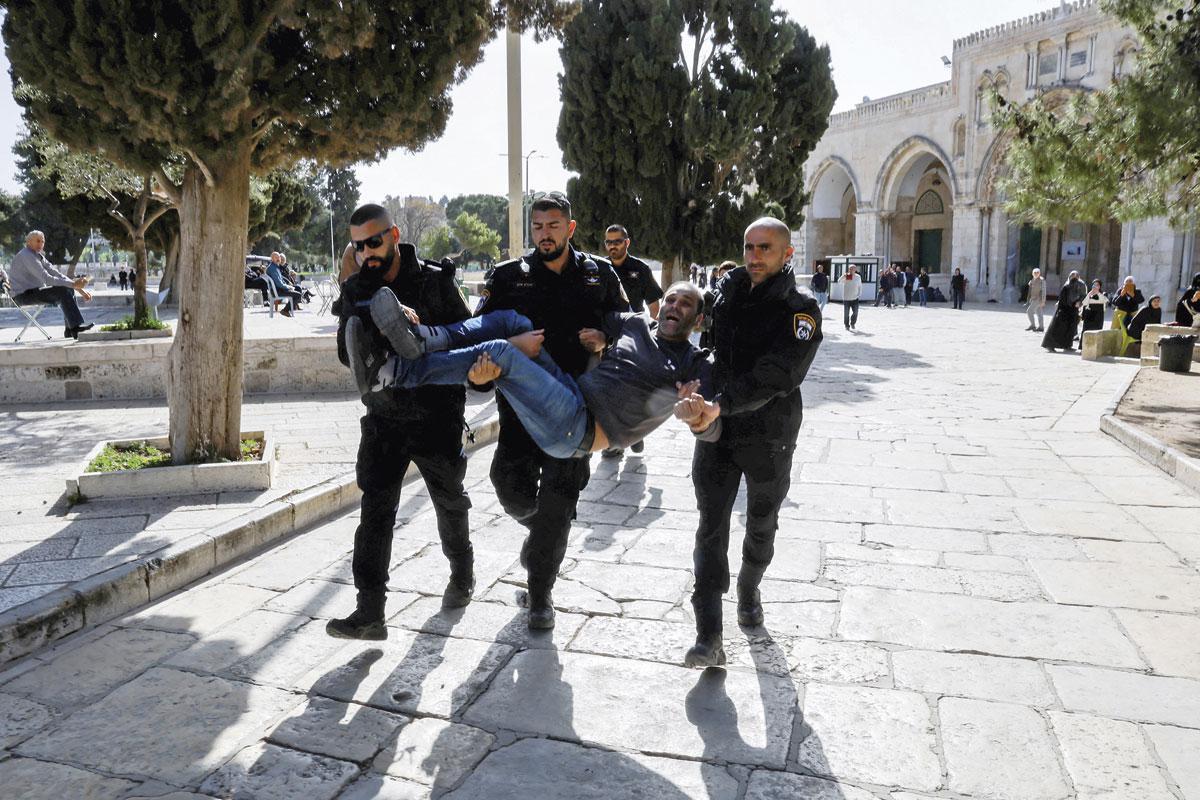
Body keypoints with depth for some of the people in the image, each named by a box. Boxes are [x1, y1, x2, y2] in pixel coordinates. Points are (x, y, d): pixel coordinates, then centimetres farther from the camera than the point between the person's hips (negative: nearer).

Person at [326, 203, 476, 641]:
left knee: (449, 502, 15)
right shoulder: (354, 291, 2)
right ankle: (369, 612, -3)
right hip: (384, 416, 3)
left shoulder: (434, 282, -11)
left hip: (436, 415, -3)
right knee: (375, 508, -6)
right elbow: (347, 353, 8)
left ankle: (462, 573, 40)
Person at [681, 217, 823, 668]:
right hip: (716, 430, 3)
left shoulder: (800, 312, -12)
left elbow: (772, 377, -26)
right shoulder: (728, 290, 2)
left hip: (769, 436, -2)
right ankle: (708, 639, -4)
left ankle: (748, 590, 45)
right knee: (711, 528, -4)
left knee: (761, 526, 17)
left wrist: (719, 406, -38)